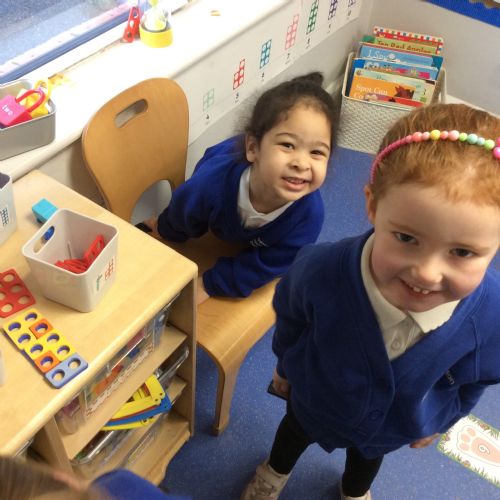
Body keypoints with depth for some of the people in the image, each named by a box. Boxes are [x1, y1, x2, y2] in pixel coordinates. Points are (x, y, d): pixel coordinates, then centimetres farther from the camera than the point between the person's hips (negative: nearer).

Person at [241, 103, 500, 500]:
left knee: (368, 456, 37)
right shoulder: (320, 272, -43)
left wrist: (439, 421, 4)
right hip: (315, 397, -1)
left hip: (395, 428, 2)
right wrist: (285, 366, 4)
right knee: (295, 432, 34)